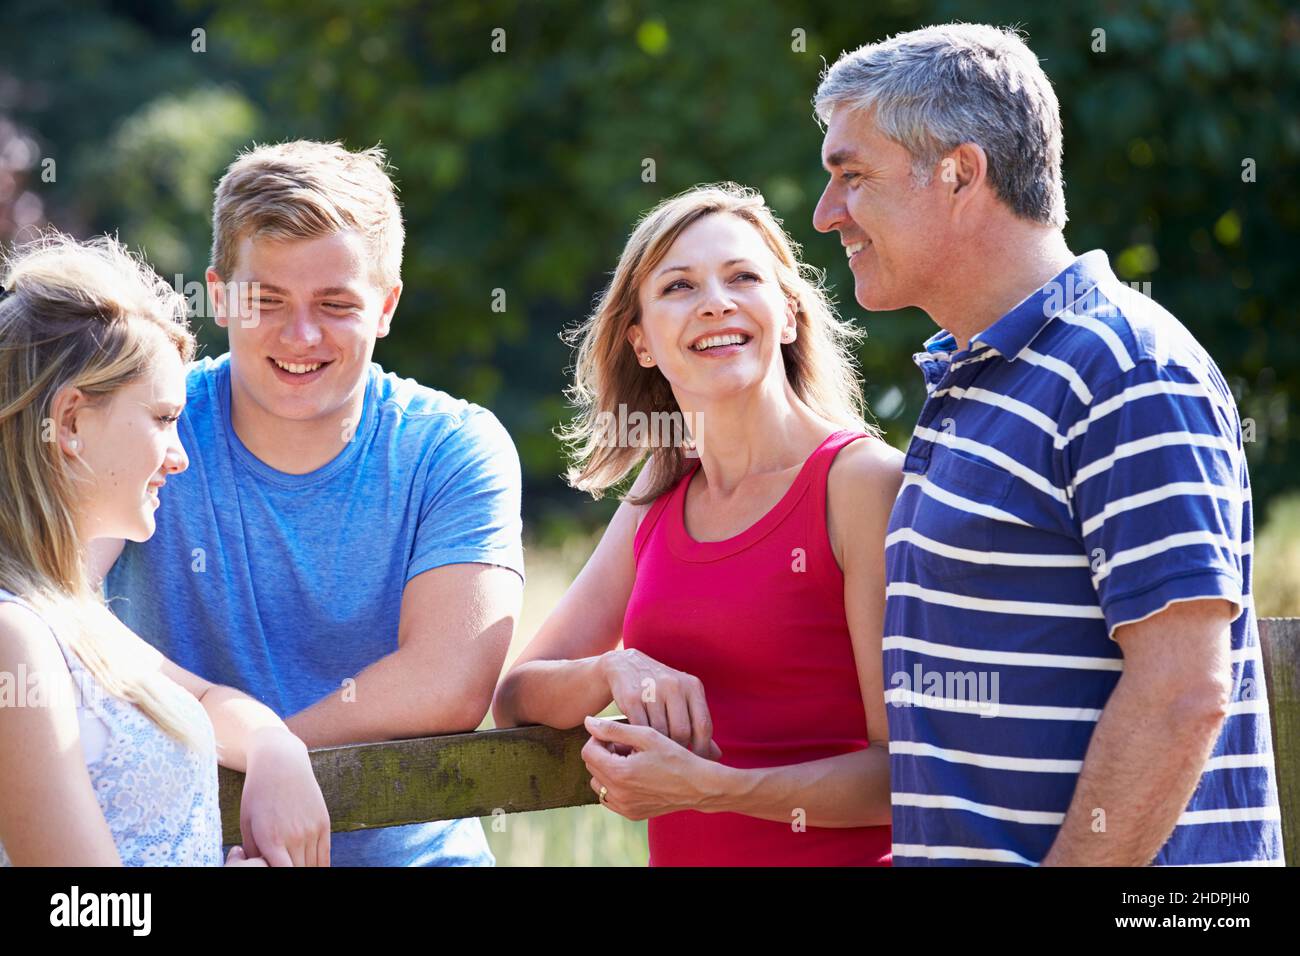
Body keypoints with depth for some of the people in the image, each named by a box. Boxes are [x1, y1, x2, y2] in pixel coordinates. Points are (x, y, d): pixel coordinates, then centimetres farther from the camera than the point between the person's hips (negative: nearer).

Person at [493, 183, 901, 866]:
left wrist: (709, 787, -22)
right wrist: (616, 671, -11)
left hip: (838, 855, -5)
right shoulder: (661, 496, 7)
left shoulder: (864, 481, -11)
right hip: (681, 855, 6)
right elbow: (515, 699, 8)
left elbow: (917, 769, -14)